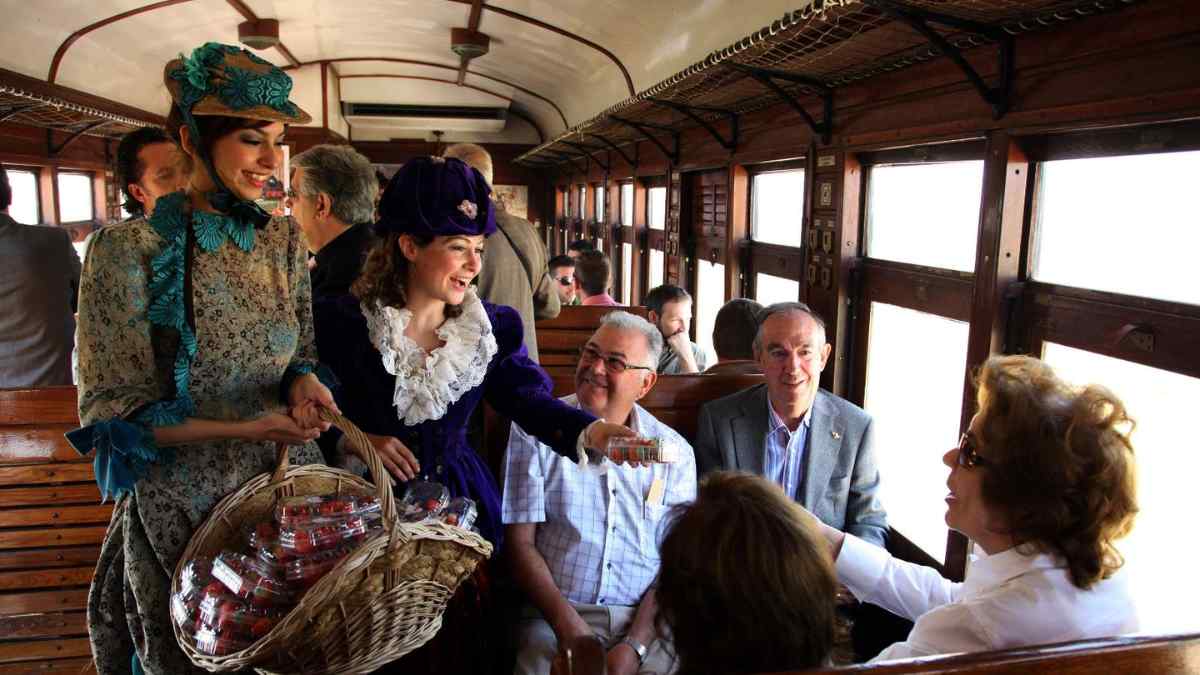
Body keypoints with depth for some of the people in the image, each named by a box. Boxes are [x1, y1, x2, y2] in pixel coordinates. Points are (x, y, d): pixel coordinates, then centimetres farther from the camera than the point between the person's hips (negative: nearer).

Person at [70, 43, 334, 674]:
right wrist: (242, 429, -21)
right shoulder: (128, 248, -13)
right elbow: (115, 411, -11)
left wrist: (301, 381, -13)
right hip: (182, 508, -4)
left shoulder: (283, 238, 1)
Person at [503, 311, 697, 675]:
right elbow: (520, 543, -2)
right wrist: (568, 625, -13)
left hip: (646, 621, 1)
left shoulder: (675, 452, 4)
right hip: (555, 617, -1)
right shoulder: (534, 430, 0)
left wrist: (635, 645, -12)